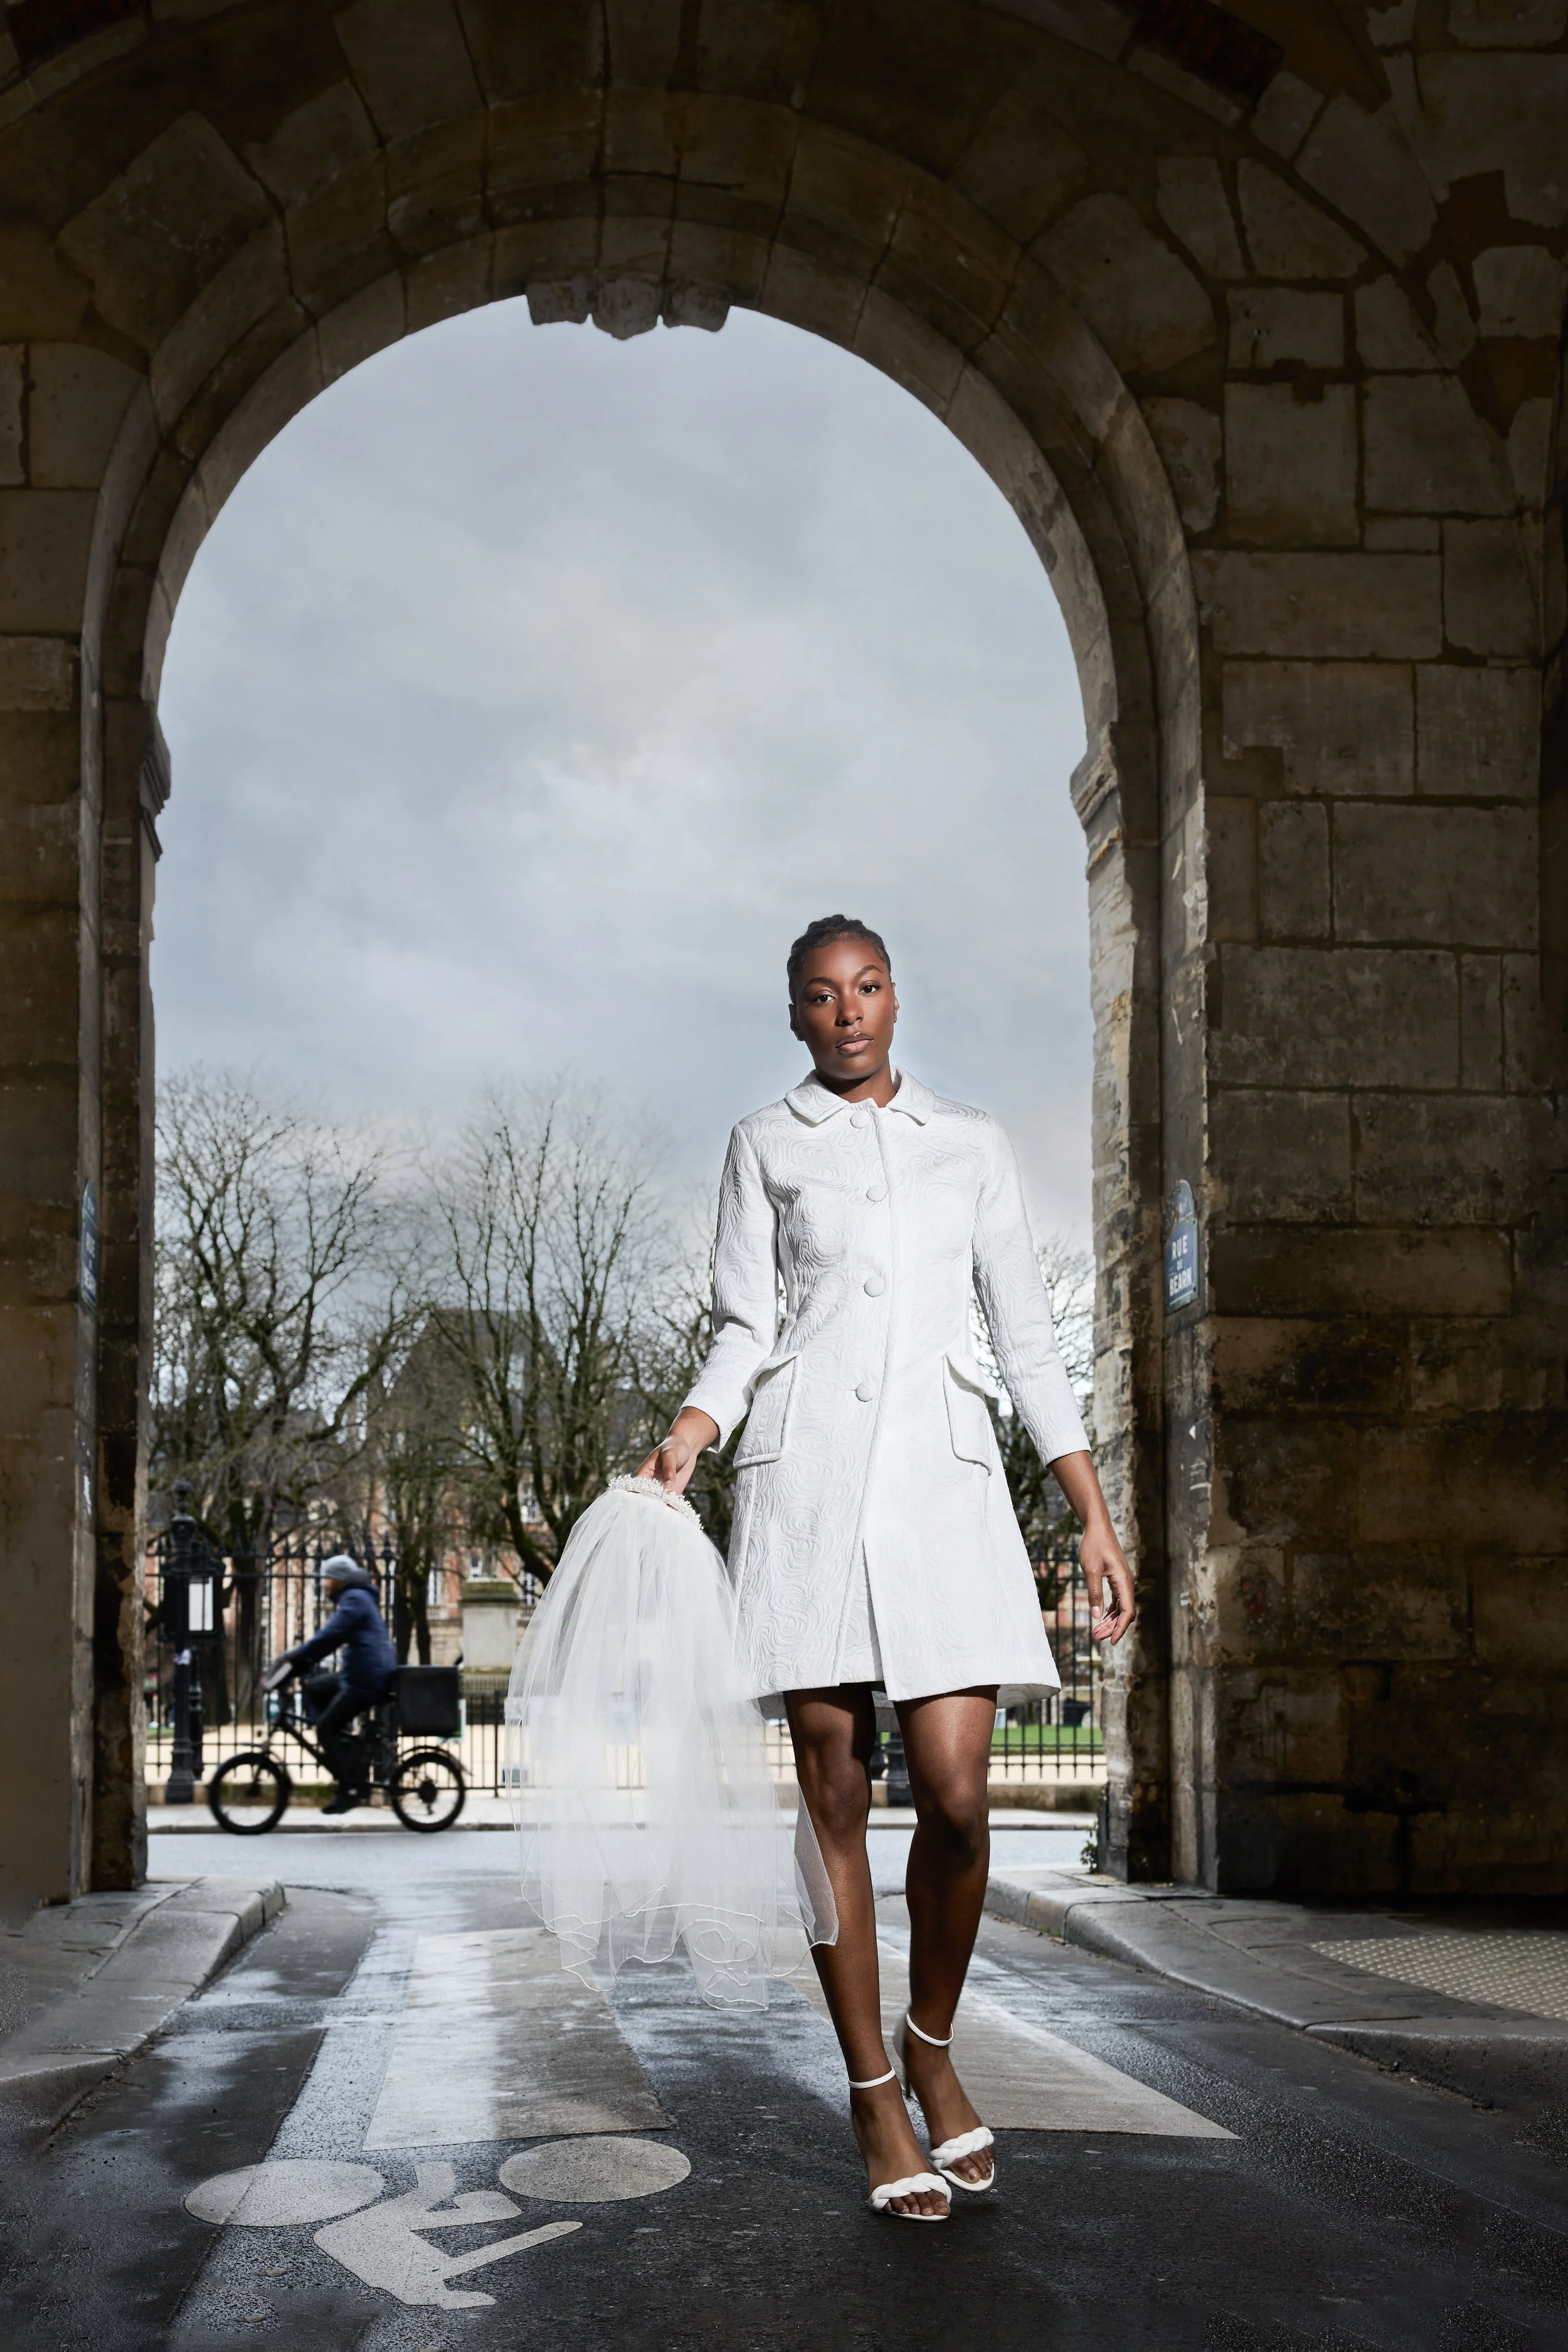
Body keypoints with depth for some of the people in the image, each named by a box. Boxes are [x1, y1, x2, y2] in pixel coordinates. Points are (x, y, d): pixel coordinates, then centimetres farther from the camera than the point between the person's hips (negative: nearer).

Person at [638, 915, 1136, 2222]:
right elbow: (743, 1332, 10)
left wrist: (1095, 1515, 10)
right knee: (836, 1796, -1)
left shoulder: (974, 1144, 17)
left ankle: (932, 2044, 16)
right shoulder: (767, 1144, 14)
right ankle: (874, 2093, 11)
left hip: (943, 1476, 1)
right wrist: (684, 1443, -10)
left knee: (956, 1796, -9)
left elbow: (1028, 1338, 15)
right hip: (808, 1476, 0)